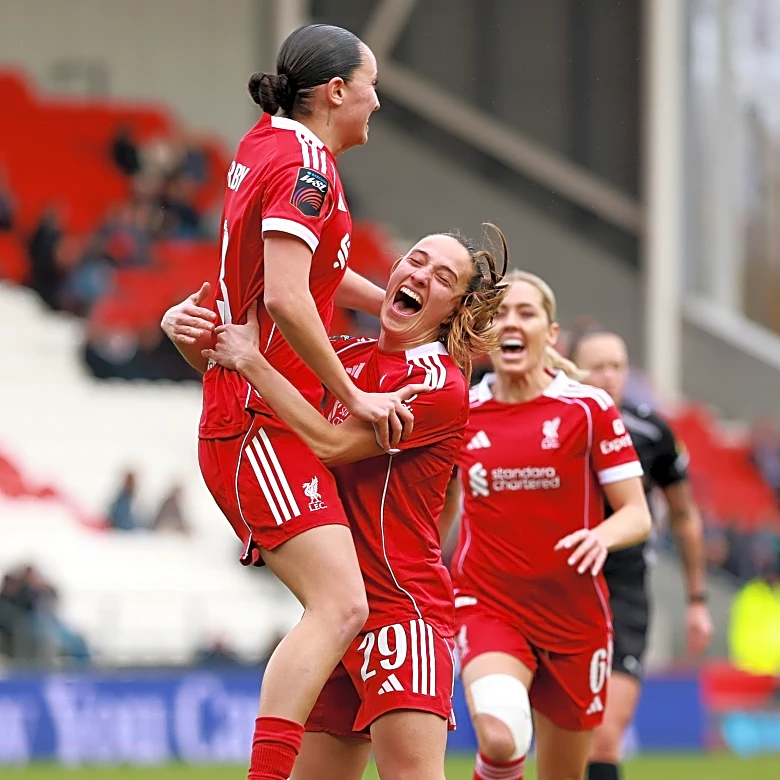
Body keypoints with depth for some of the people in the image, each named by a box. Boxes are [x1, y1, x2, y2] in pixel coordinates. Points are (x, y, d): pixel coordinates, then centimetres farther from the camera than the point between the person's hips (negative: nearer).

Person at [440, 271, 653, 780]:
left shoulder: (589, 408, -4)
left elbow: (638, 515, -5)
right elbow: (440, 513, 18)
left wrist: (605, 534, -27)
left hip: (575, 615, 0)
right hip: (487, 605, 0)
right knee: (500, 737, -29)